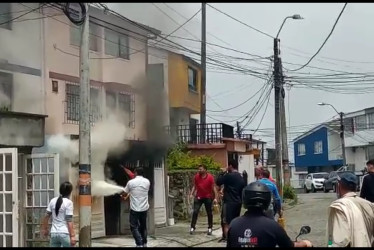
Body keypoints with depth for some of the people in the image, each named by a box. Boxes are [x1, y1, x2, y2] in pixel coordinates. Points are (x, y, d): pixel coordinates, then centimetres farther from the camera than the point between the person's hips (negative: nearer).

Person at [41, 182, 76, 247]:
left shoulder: (53, 201, 6)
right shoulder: (68, 203, -10)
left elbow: (46, 216, 9)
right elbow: (69, 221, -14)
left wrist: (44, 228, 23)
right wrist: (72, 236, -14)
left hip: (54, 233, 5)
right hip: (65, 234, -5)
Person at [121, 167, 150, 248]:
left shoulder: (131, 182, -8)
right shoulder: (147, 182, 2)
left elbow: (124, 193, 5)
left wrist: (123, 197, 30)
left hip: (135, 209, -4)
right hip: (144, 208, 4)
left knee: (134, 227, 2)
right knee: (143, 226, 18)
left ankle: (139, 244, -10)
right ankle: (144, 244, 22)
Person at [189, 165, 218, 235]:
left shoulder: (210, 177, -11)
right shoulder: (196, 176, -2)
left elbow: (213, 187, -9)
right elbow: (194, 186, 9)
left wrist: (215, 198, -14)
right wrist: (191, 194, -2)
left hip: (208, 197, -2)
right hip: (198, 197, 2)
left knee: (209, 213, 5)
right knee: (195, 212, -4)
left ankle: (210, 228, 16)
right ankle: (192, 227, 1)